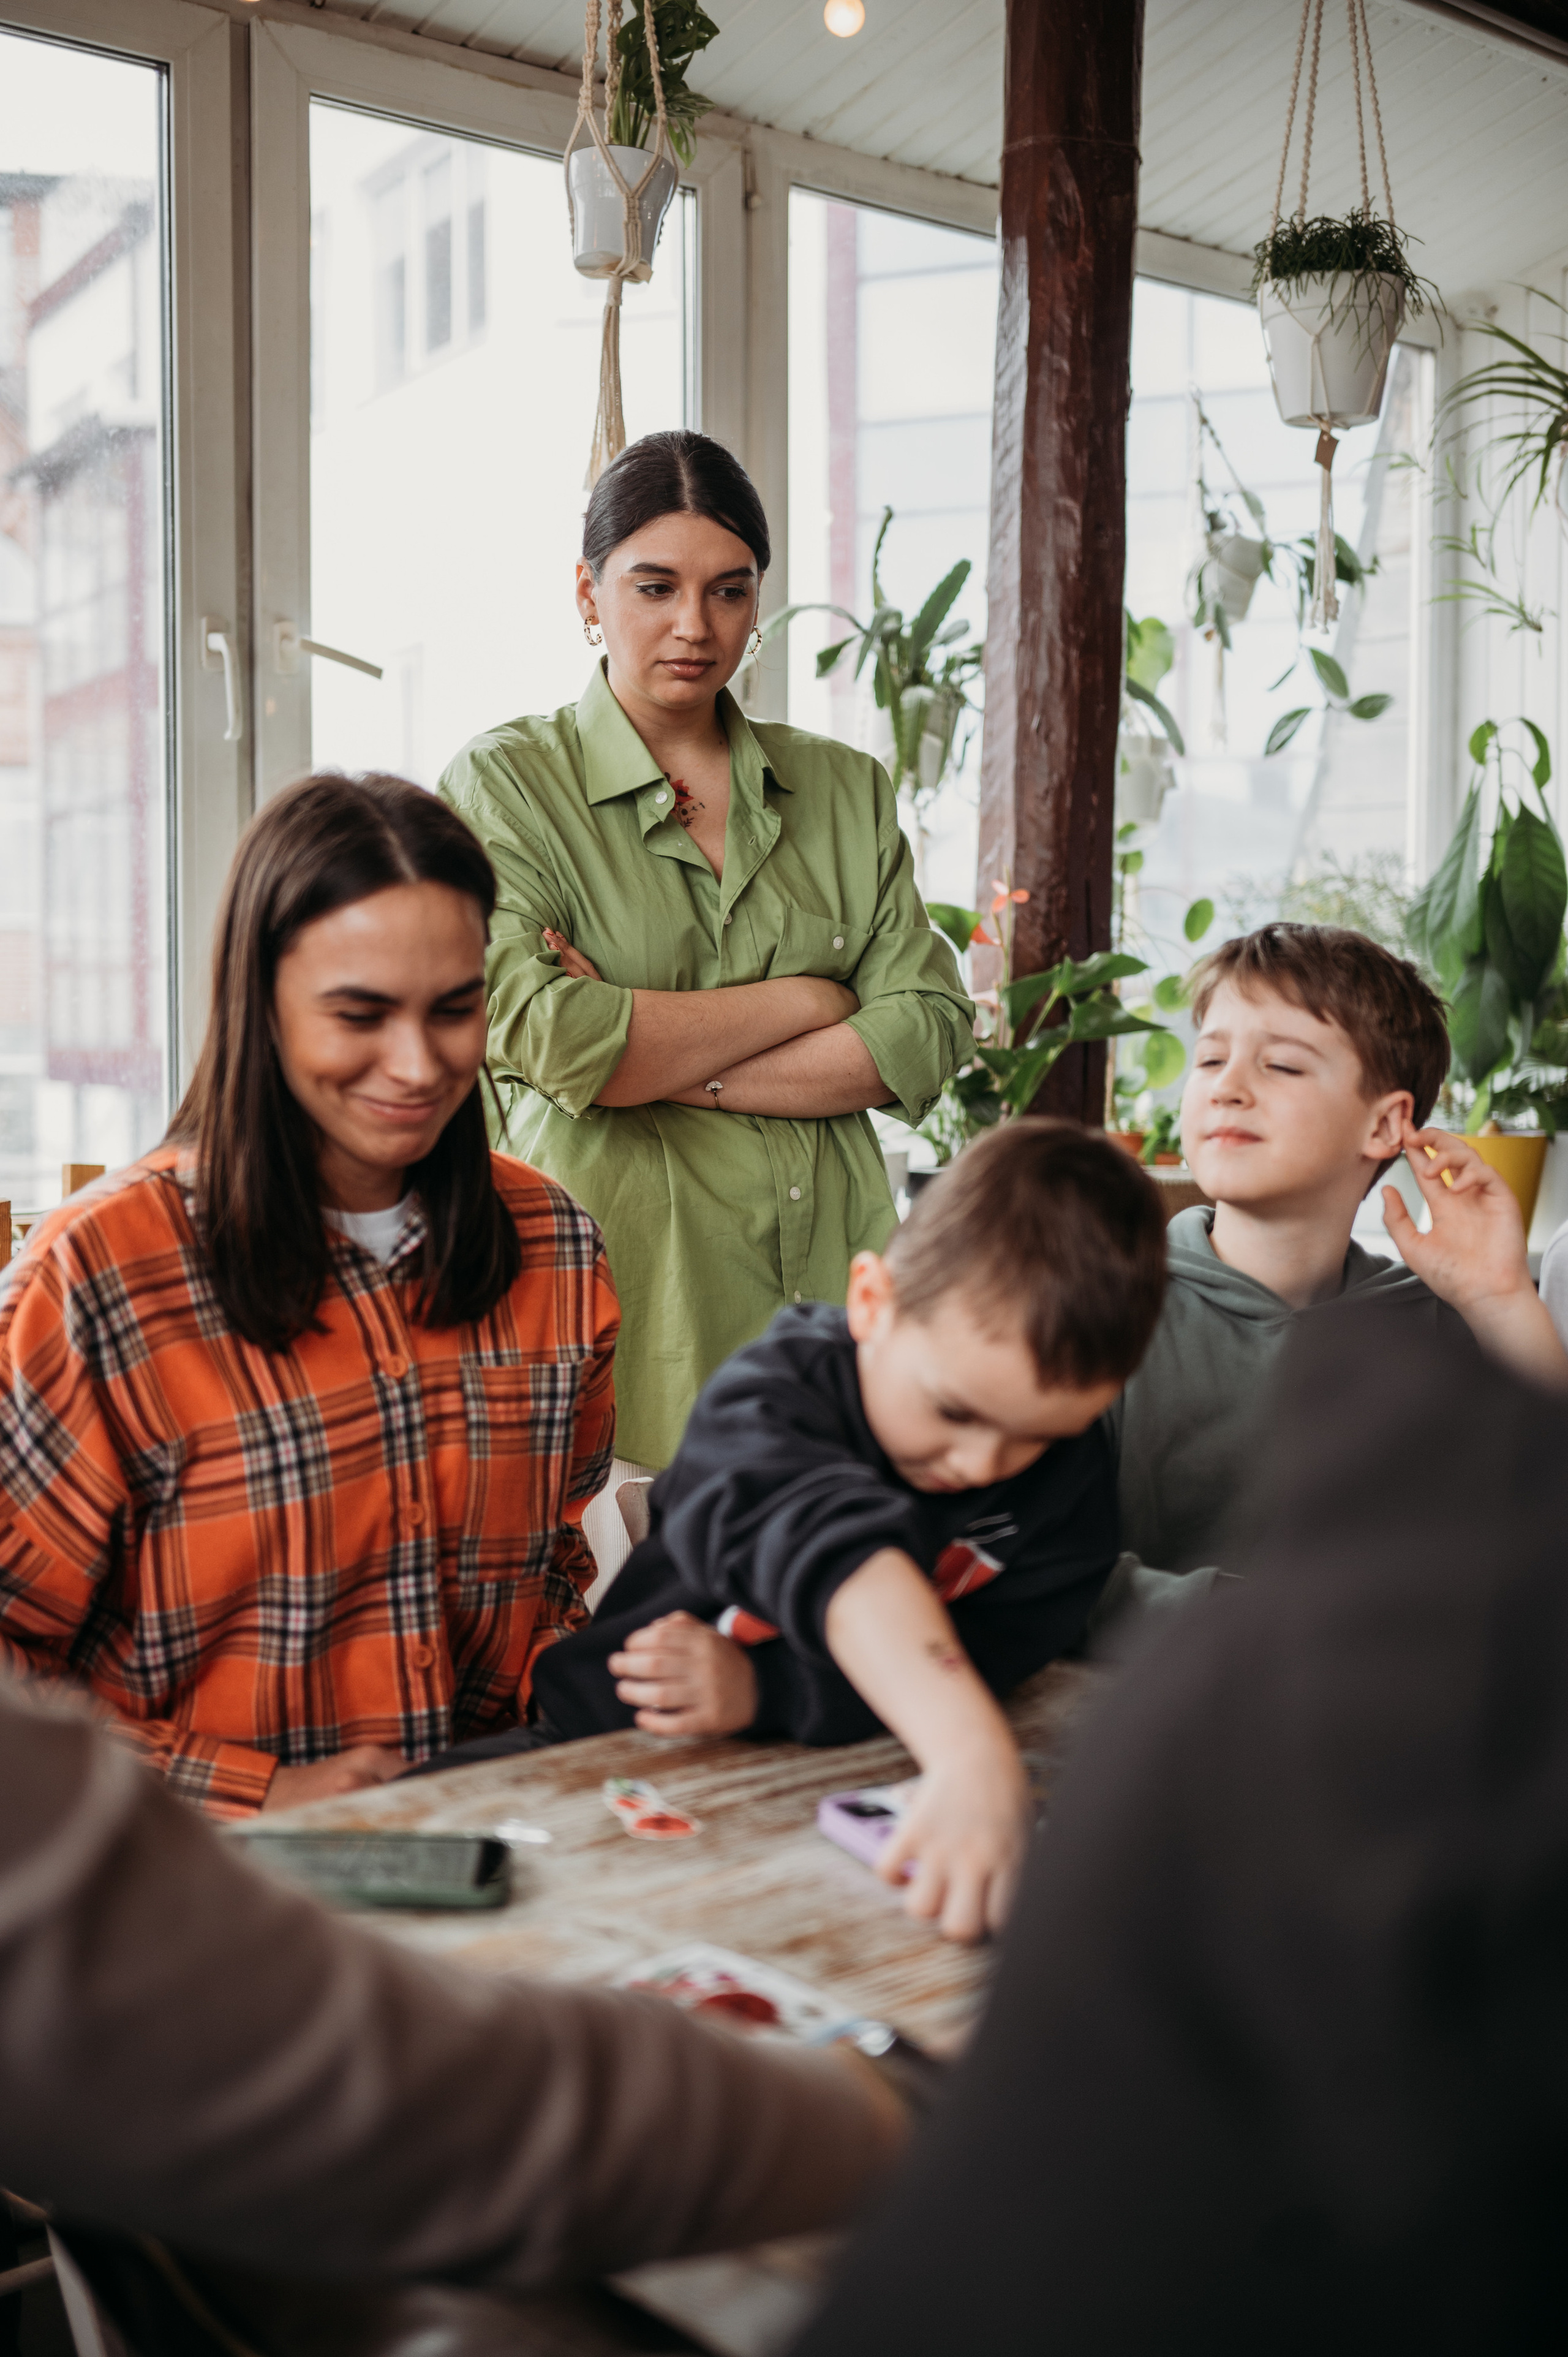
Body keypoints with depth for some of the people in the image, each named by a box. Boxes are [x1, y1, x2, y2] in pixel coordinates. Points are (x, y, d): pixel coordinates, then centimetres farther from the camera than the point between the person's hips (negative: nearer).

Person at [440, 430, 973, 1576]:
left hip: (823, 1290, 3)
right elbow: (544, 1036, -12)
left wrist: (674, 1069, -7)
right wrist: (801, 1000, -3)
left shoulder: (845, 789, 14)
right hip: (620, 1297, -3)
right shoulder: (505, 783, 4)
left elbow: (929, 1032, 3)